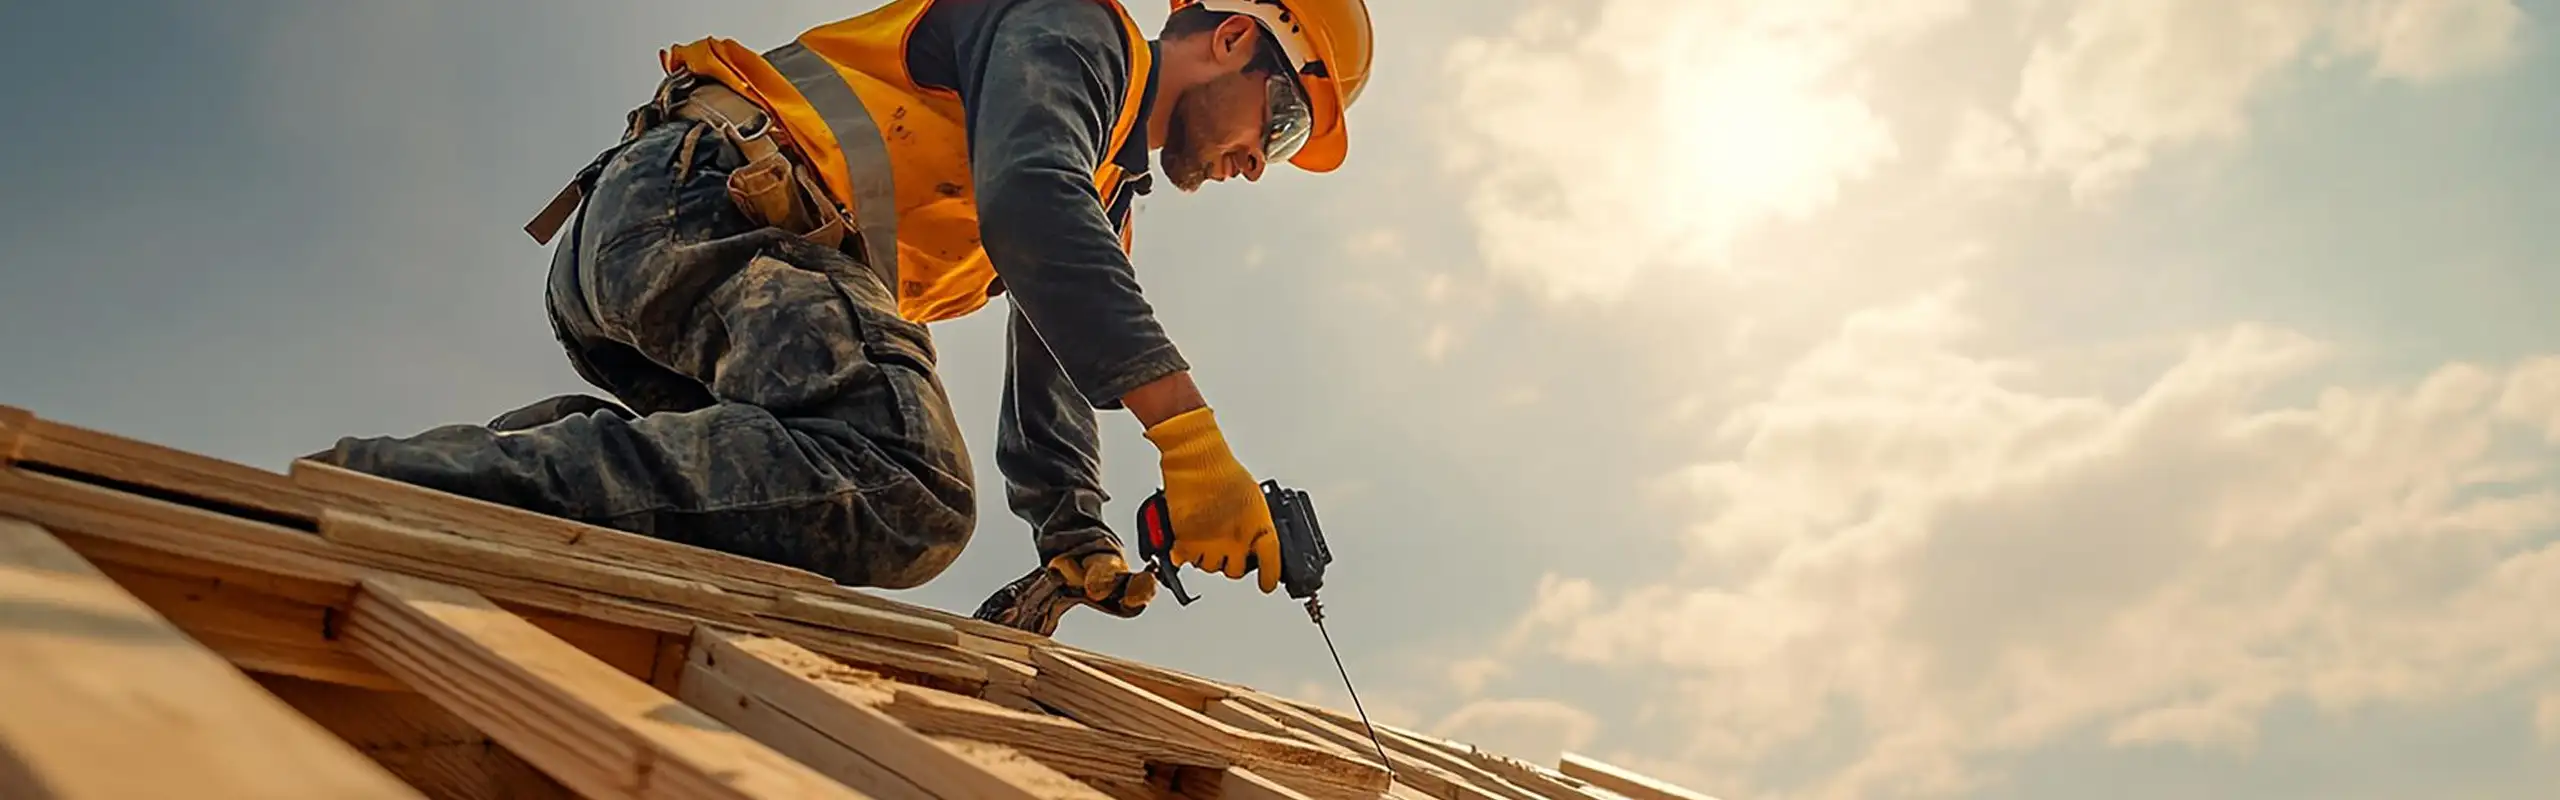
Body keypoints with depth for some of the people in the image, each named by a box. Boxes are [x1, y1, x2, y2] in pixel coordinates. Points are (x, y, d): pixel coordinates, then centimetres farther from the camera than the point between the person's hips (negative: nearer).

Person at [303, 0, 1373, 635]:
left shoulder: (1104, 192, 31)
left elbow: (1053, 373, 31)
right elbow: (1025, 200, -20)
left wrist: (1073, 542, 16)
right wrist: (1186, 426, -28)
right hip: (709, 197, -11)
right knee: (902, 493, -30)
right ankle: (392, 484, -34)